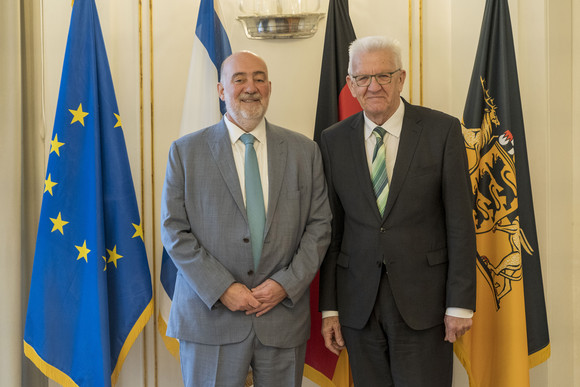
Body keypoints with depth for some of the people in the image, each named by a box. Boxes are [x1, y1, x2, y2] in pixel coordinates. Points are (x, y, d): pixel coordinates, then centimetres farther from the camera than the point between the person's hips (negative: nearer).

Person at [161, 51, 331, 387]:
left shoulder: (304, 151, 6)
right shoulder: (186, 151, 2)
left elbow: (319, 225, 4)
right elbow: (174, 231, -3)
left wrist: (287, 284, -8)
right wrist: (221, 289, -11)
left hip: (283, 316, 2)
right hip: (211, 316, -1)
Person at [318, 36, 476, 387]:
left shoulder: (442, 130, -3)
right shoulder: (333, 141, 4)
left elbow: (460, 222, -4)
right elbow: (331, 229, 5)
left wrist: (460, 303, -7)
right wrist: (329, 307, 3)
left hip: (422, 300, -2)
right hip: (358, 303, 2)